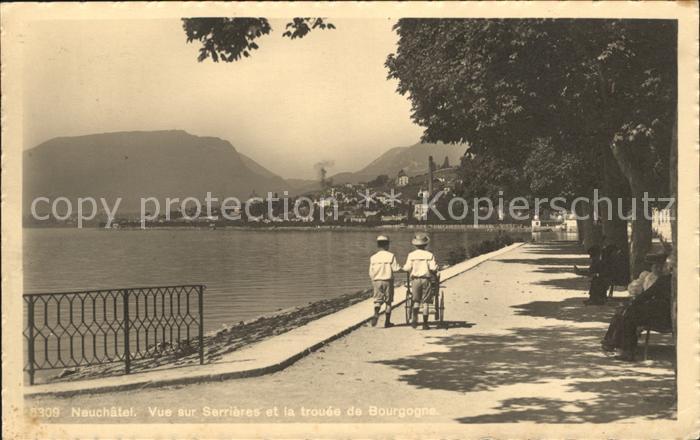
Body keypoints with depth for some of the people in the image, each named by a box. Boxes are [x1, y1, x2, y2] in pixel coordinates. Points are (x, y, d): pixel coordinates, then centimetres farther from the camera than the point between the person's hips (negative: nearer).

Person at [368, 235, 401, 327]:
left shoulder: (373, 257, 2)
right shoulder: (391, 256, -7)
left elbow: (371, 273, 4)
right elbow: (395, 268, -12)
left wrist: (373, 283, 16)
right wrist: (401, 268, 9)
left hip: (377, 281, 2)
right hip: (388, 281, -2)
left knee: (377, 300, 5)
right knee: (388, 301, 10)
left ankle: (376, 313, -25)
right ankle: (387, 321, 14)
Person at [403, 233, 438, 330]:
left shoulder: (411, 255, -1)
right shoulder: (429, 255, -2)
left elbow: (407, 268, -7)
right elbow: (433, 268, -10)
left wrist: (404, 267, 15)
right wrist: (435, 274, 9)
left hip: (415, 280, 1)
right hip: (426, 279, 0)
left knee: (416, 301, 9)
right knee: (425, 302, 5)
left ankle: (415, 318, -14)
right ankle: (425, 323, 7)